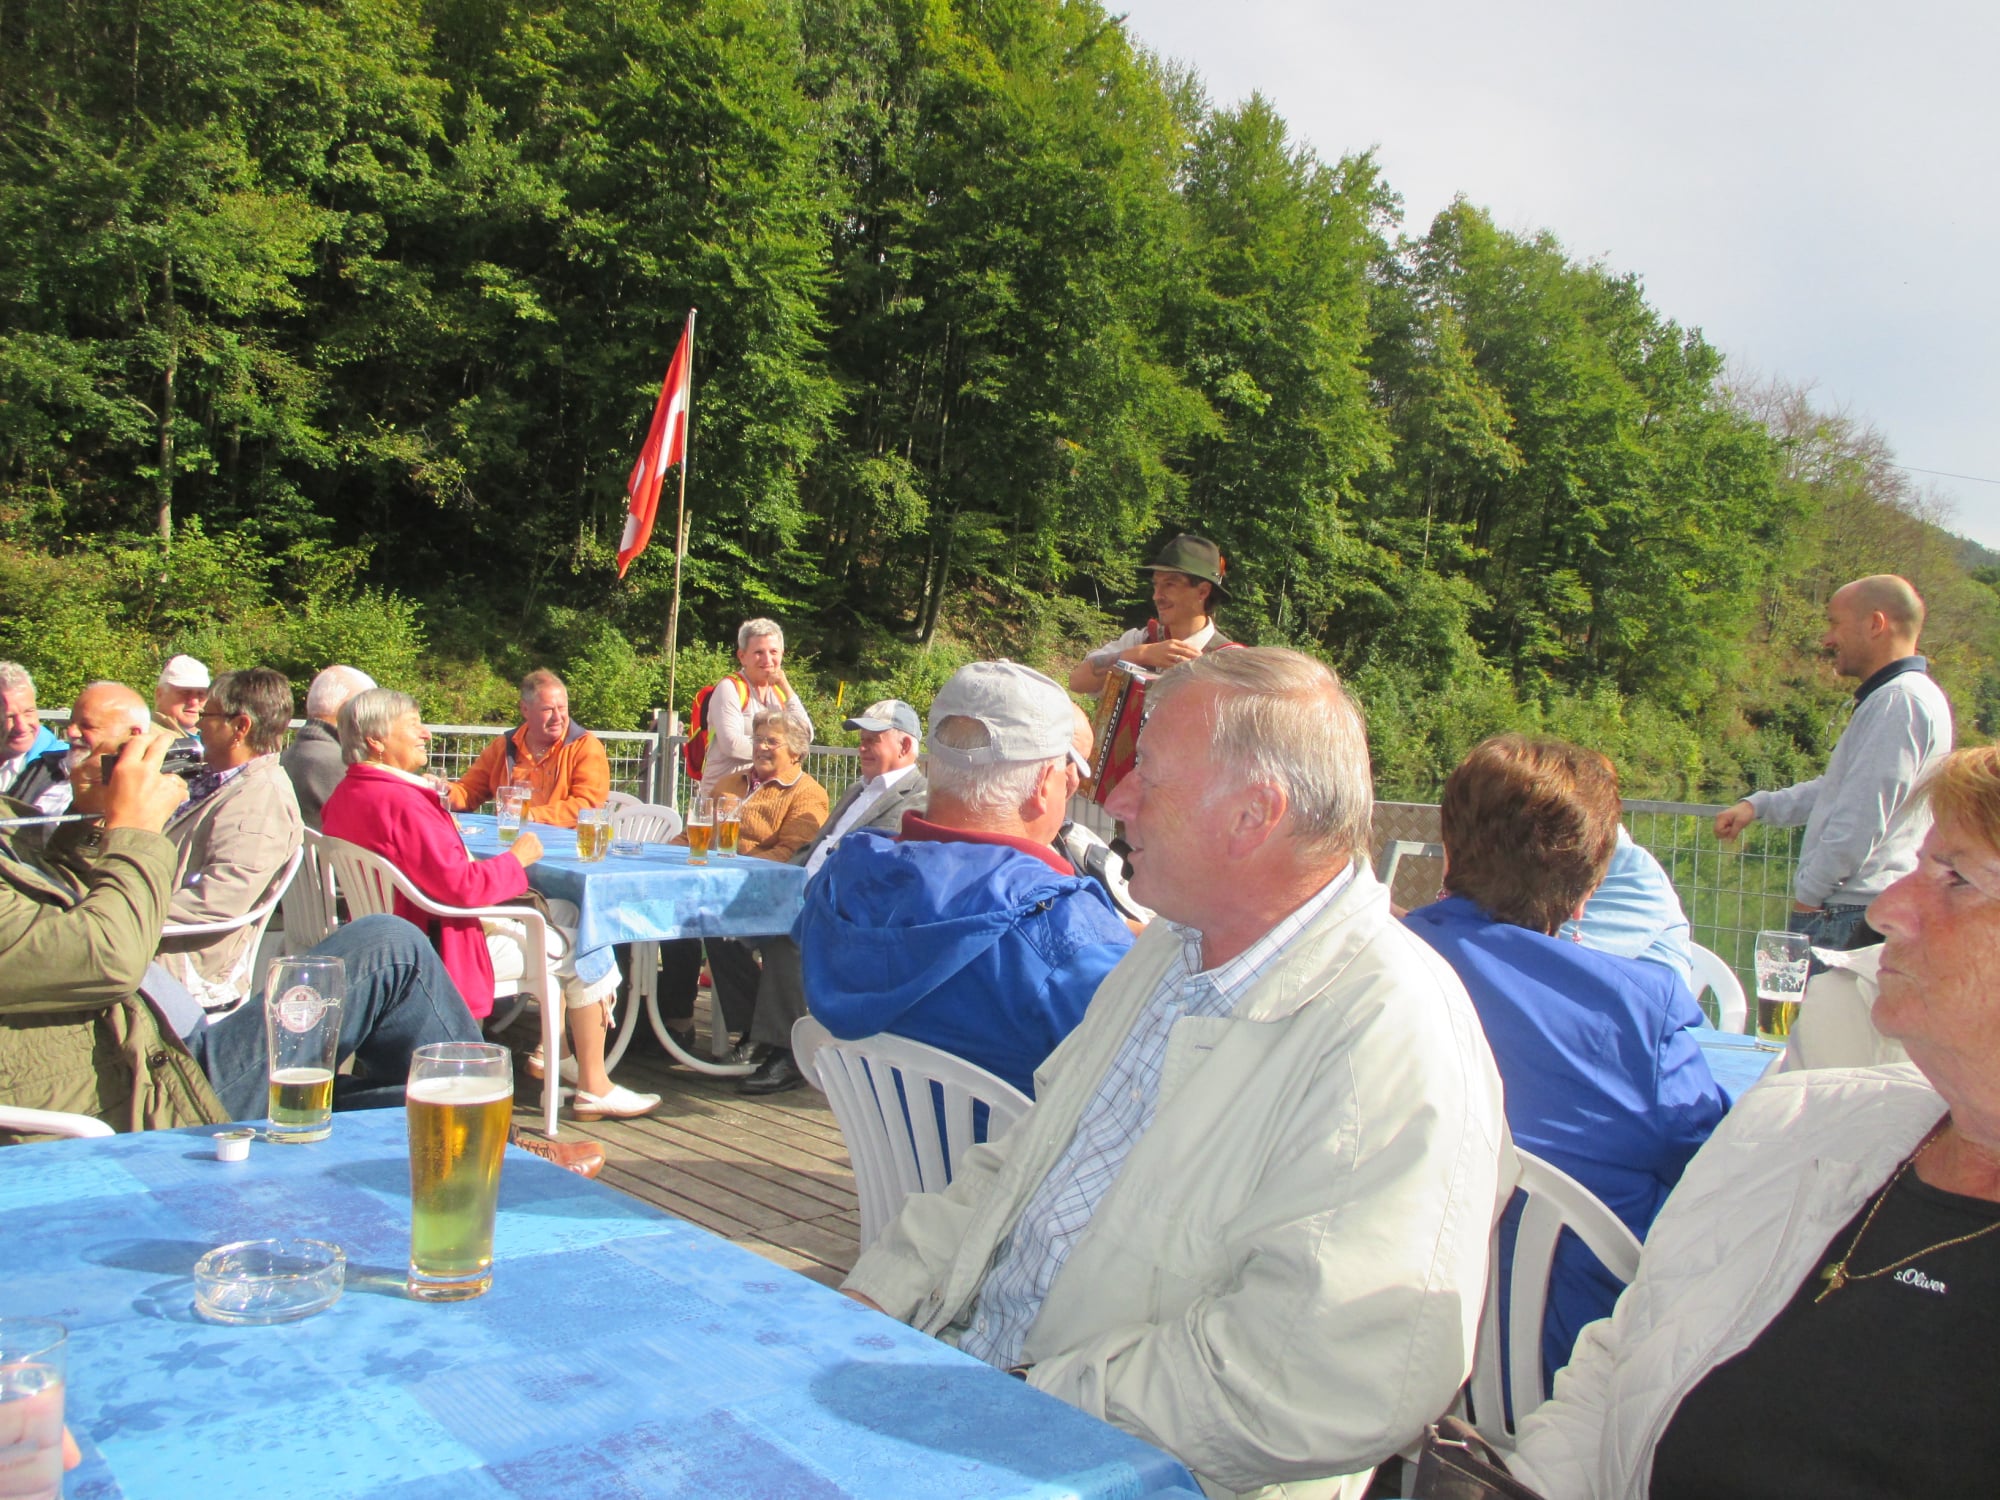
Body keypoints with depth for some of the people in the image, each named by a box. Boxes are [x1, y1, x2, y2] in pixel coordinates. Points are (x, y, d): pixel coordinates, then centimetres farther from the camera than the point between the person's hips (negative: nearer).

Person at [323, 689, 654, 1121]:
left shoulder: (345, 795, 5)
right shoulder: (399, 802, -28)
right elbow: (461, 886, -30)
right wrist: (516, 858, -14)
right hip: (445, 949, -11)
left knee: (562, 912, 21)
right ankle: (594, 1088, 9)